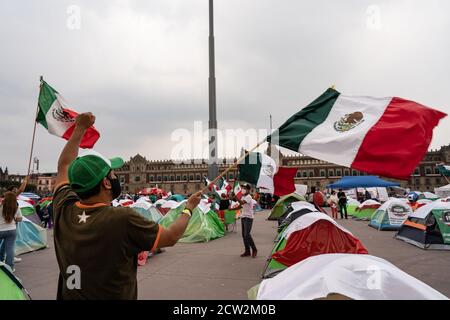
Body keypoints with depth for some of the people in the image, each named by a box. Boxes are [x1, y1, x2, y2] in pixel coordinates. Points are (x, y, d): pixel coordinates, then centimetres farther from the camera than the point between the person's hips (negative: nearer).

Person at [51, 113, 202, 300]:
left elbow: (64, 166, 6)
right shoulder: (122, 219, -29)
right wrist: (188, 208, 1)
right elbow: (170, 237, -15)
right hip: (116, 295, -5)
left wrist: (80, 128, 14)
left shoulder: (63, 210, -13)